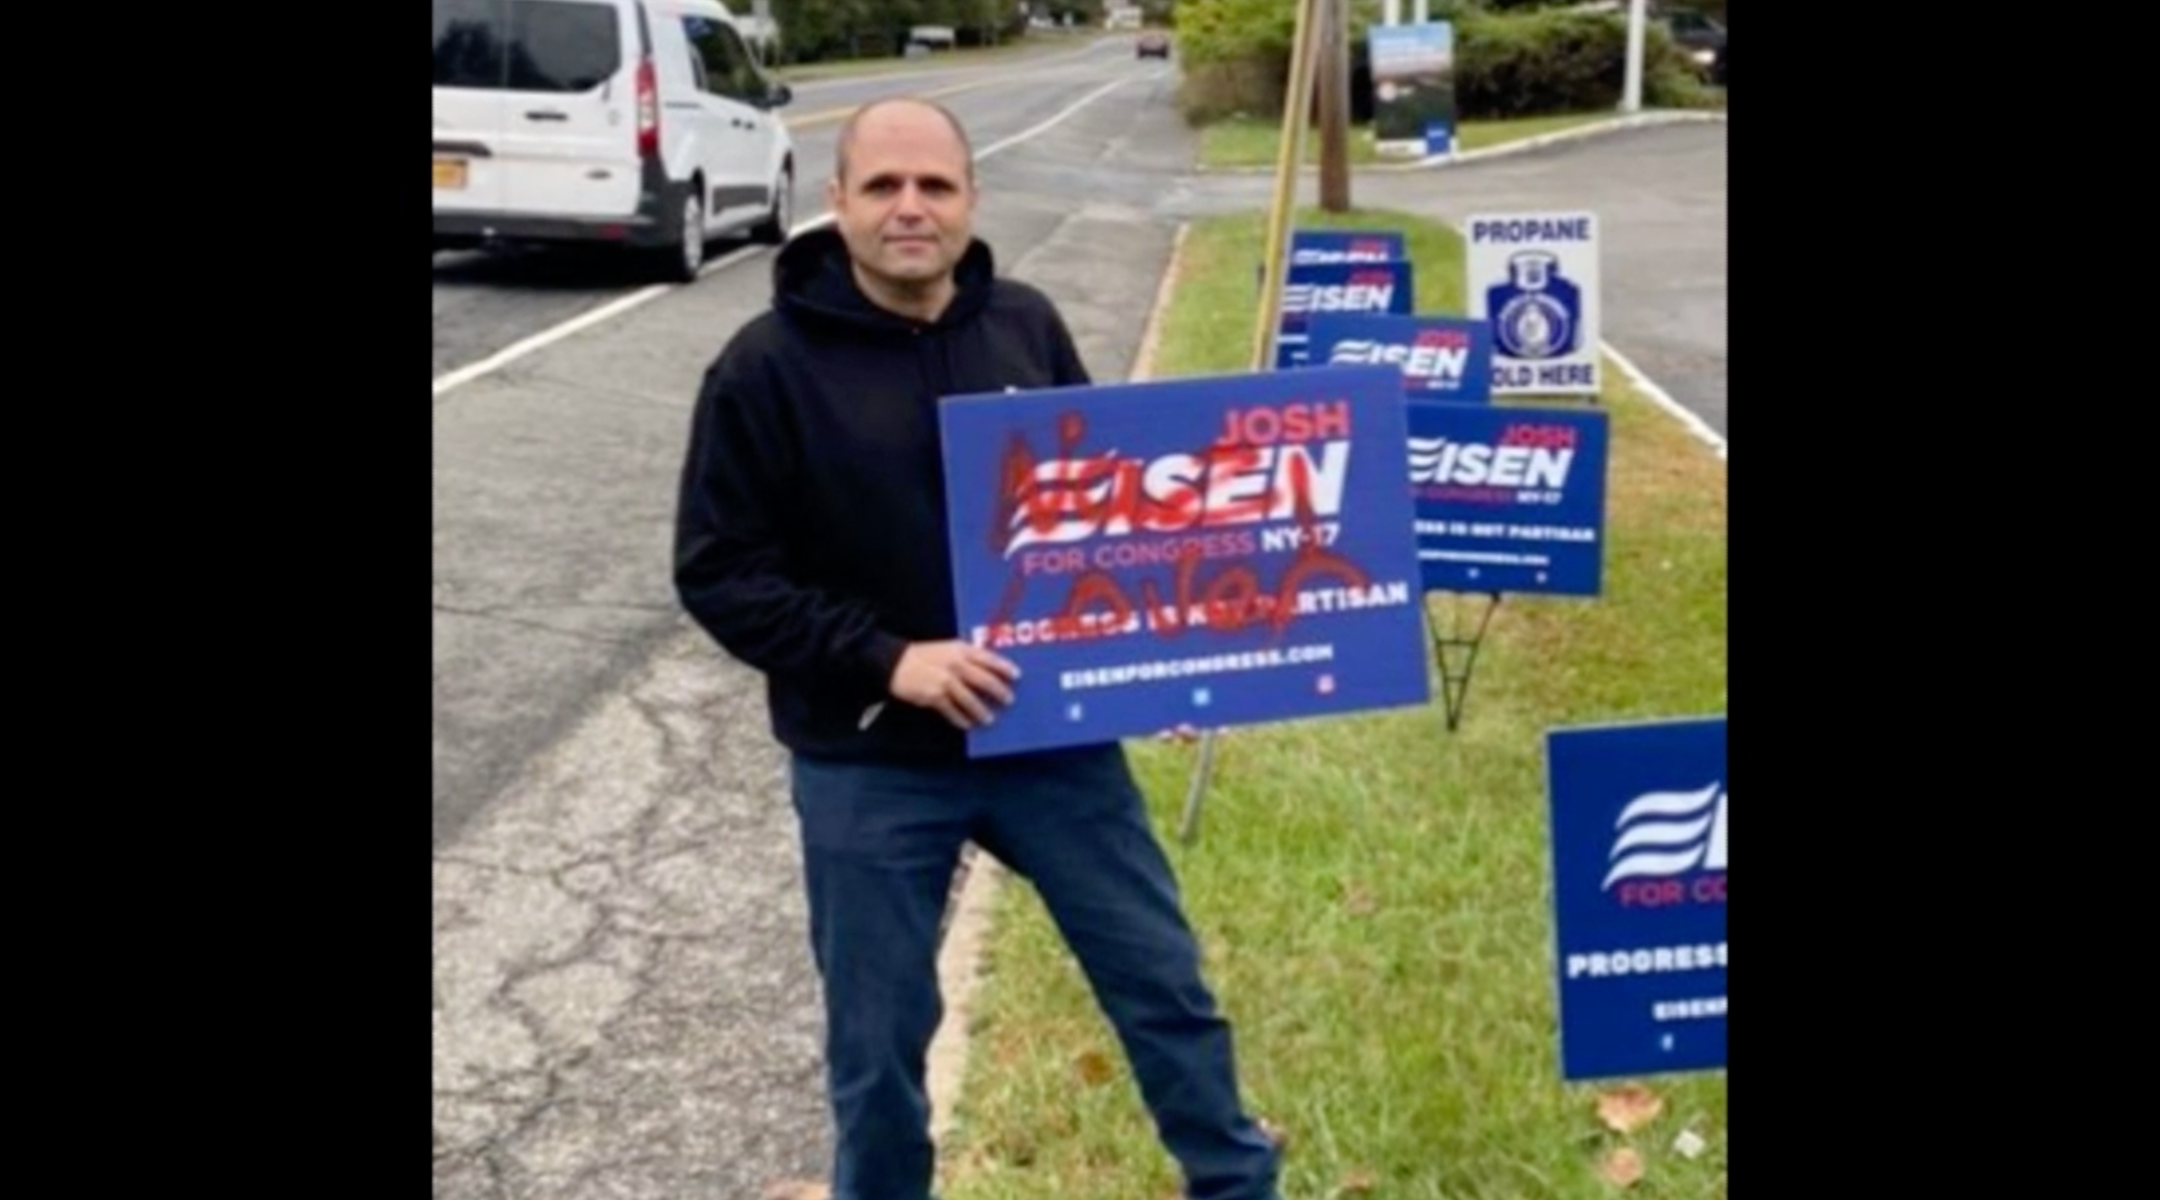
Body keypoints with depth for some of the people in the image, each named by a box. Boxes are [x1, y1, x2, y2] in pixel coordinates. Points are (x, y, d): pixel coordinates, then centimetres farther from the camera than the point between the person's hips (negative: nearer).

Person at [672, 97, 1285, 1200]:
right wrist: (885, 658, -20)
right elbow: (718, 573, -10)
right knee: (877, 1039, 11)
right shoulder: (767, 366, -10)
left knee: (1166, 982, 13)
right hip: (868, 766, -3)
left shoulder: (1027, 328, 0)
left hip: (1053, 734, 3)